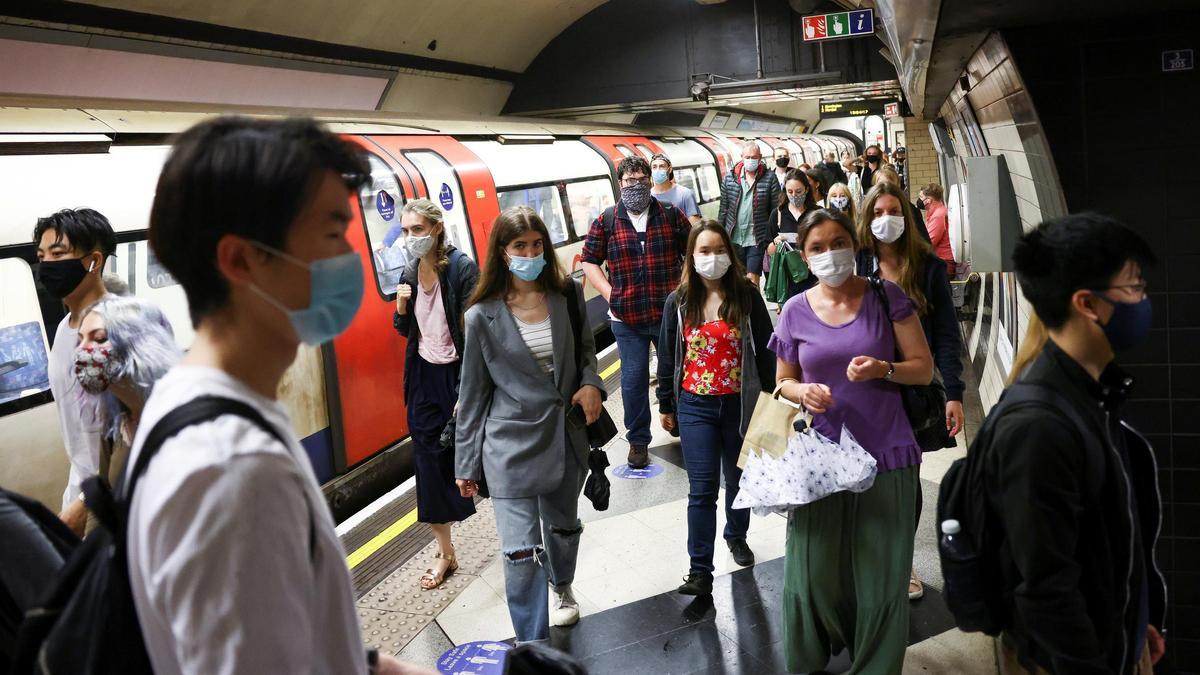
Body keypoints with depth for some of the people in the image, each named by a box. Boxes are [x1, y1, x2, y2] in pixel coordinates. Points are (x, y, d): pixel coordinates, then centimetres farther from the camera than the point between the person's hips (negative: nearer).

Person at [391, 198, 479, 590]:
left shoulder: (462, 268, -15)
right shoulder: (411, 272, 4)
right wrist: (401, 307, -9)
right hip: (424, 376, 6)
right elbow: (405, 330, 14)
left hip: (458, 374, -6)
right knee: (429, 460, 5)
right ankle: (444, 552, 18)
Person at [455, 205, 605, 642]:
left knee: (564, 526, 24)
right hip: (511, 446, -4)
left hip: (565, 437, 4)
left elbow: (586, 349, 16)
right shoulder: (482, 316, -9)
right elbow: (473, 394, -3)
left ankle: (562, 586, 55)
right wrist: (466, 463, 1)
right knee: (522, 551, -6)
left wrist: (590, 382, -7)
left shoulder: (567, 296, -1)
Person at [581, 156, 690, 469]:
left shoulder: (671, 215, 3)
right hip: (627, 318, -1)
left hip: (670, 313, 1)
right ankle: (638, 440, 20)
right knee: (634, 379, 4)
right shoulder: (606, 221, 1)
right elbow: (589, 261, 5)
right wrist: (610, 294, -6)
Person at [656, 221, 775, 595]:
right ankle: (700, 570, -2)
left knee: (738, 478, 18)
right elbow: (668, 356, 5)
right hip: (695, 406, 0)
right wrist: (665, 406, 8)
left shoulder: (747, 297, -5)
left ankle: (736, 536, 44)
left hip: (740, 403, 1)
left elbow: (764, 351, -1)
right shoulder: (679, 302, -1)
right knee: (702, 488, -5)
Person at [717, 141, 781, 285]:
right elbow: (723, 208, 8)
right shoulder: (729, 177, 4)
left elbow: (776, 210, -3)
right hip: (733, 239, 3)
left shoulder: (770, 178, -3)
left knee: (752, 280, -5)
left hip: (757, 240, -3)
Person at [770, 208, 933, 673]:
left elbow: (924, 369, 0)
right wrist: (802, 392, -10)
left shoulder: (886, 297, -2)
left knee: (882, 577, 4)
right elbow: (783, 382, 13)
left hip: (884, 456, -1)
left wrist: (882, 369, -19)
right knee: (814, 573, 6)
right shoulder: (795, 312, 3)